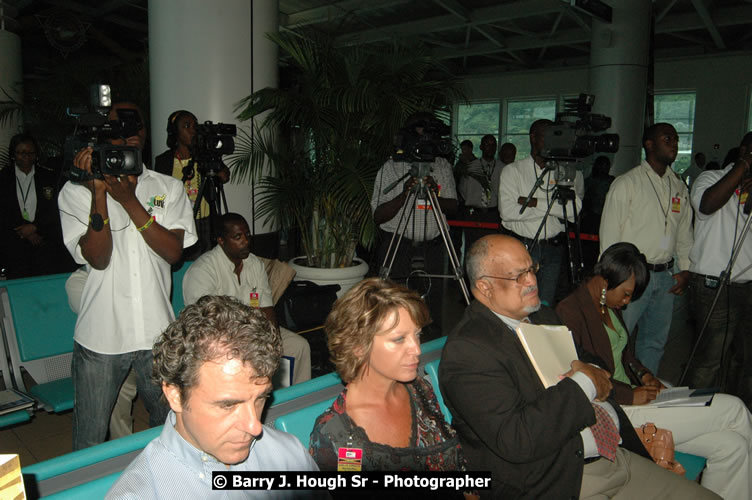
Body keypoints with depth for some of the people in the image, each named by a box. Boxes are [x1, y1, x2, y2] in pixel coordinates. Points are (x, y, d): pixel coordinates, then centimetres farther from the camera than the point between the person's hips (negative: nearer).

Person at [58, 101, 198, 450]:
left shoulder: (169, 189, 6)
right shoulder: (75, 192, 1)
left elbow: (173, 251, -8)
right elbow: (98, 258, -12)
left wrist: (129, 199, -15)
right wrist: (99, 192, -19)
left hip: (157, 332, 2)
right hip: (101, 334, -2)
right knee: (89, 444, 8)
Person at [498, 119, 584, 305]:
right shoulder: (513, 170, 1)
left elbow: (574, 208, -6)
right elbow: (507, 211, -13)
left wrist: (536, 203, -14)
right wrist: (552, 207, -9)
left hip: (554, 247, 2)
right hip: (521, 246, -2)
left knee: (546, 305, 7)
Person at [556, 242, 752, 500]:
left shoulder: (610, 305, 11)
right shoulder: (569, 312, -18)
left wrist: (643, 374, 4)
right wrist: (629, 396, -19)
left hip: (630, 395, 9)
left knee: (730, 446, -5)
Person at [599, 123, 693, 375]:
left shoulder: (679, 187, 13)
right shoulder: (626, 183, -5)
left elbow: (685, 231, 18)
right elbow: (609, 233, -7)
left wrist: (685, 269, 9)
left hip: (666, 276, 6)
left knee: (655, 341, 14)